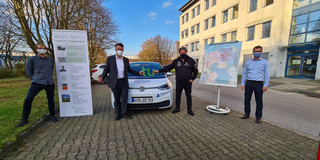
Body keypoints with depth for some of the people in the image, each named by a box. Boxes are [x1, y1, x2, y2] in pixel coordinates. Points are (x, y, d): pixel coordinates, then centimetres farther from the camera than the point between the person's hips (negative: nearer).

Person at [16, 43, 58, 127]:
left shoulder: (50, 60, 12)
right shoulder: (32, 59, 4)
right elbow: (28, 71, 10)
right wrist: (34, 79, 5)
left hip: (50, 83, 2)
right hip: (37, 83, -2)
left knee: (51, 100, 8)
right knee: (28, 100, -9)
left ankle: (52, 115, 25)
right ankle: (24, 119, 9)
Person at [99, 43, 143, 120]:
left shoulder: (126, 60, 13)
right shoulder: (110, 59, 4)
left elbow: (129, 69, 23)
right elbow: (106, 70, 4)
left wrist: (138, 73, 20)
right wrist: (102, 77, -13)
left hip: (124, 82, 2)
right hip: (115, 82, -2)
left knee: (124, 99, 3)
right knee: (117, 100, 7)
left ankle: (123, 113, 16)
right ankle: (118, 113, 23)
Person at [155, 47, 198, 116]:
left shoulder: (191, 60, 1)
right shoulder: (176, 61, 4)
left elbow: (195, 70, 5)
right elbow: (168, 67, 5)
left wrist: (193, 78, -6)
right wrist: (159, 71, -2)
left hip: (188, 82, -1)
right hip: (179, 82, 2)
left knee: (188, 96, 7)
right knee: (177, 95, 10)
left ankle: (189, 110, 21)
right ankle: (177, 108, 26)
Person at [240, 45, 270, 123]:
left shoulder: (265, 62, 5)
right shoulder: (248, 62, 10)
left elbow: (267, 74, 1)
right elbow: (244, 73, 10)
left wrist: (265, 85, -9)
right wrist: (242, 83, 2)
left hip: (259, 84, -2)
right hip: (249, 83, 2)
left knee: (259, 101, 2)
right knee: (247, 99, 5)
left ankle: (258, 117, 14)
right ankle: (247, 114, 18)